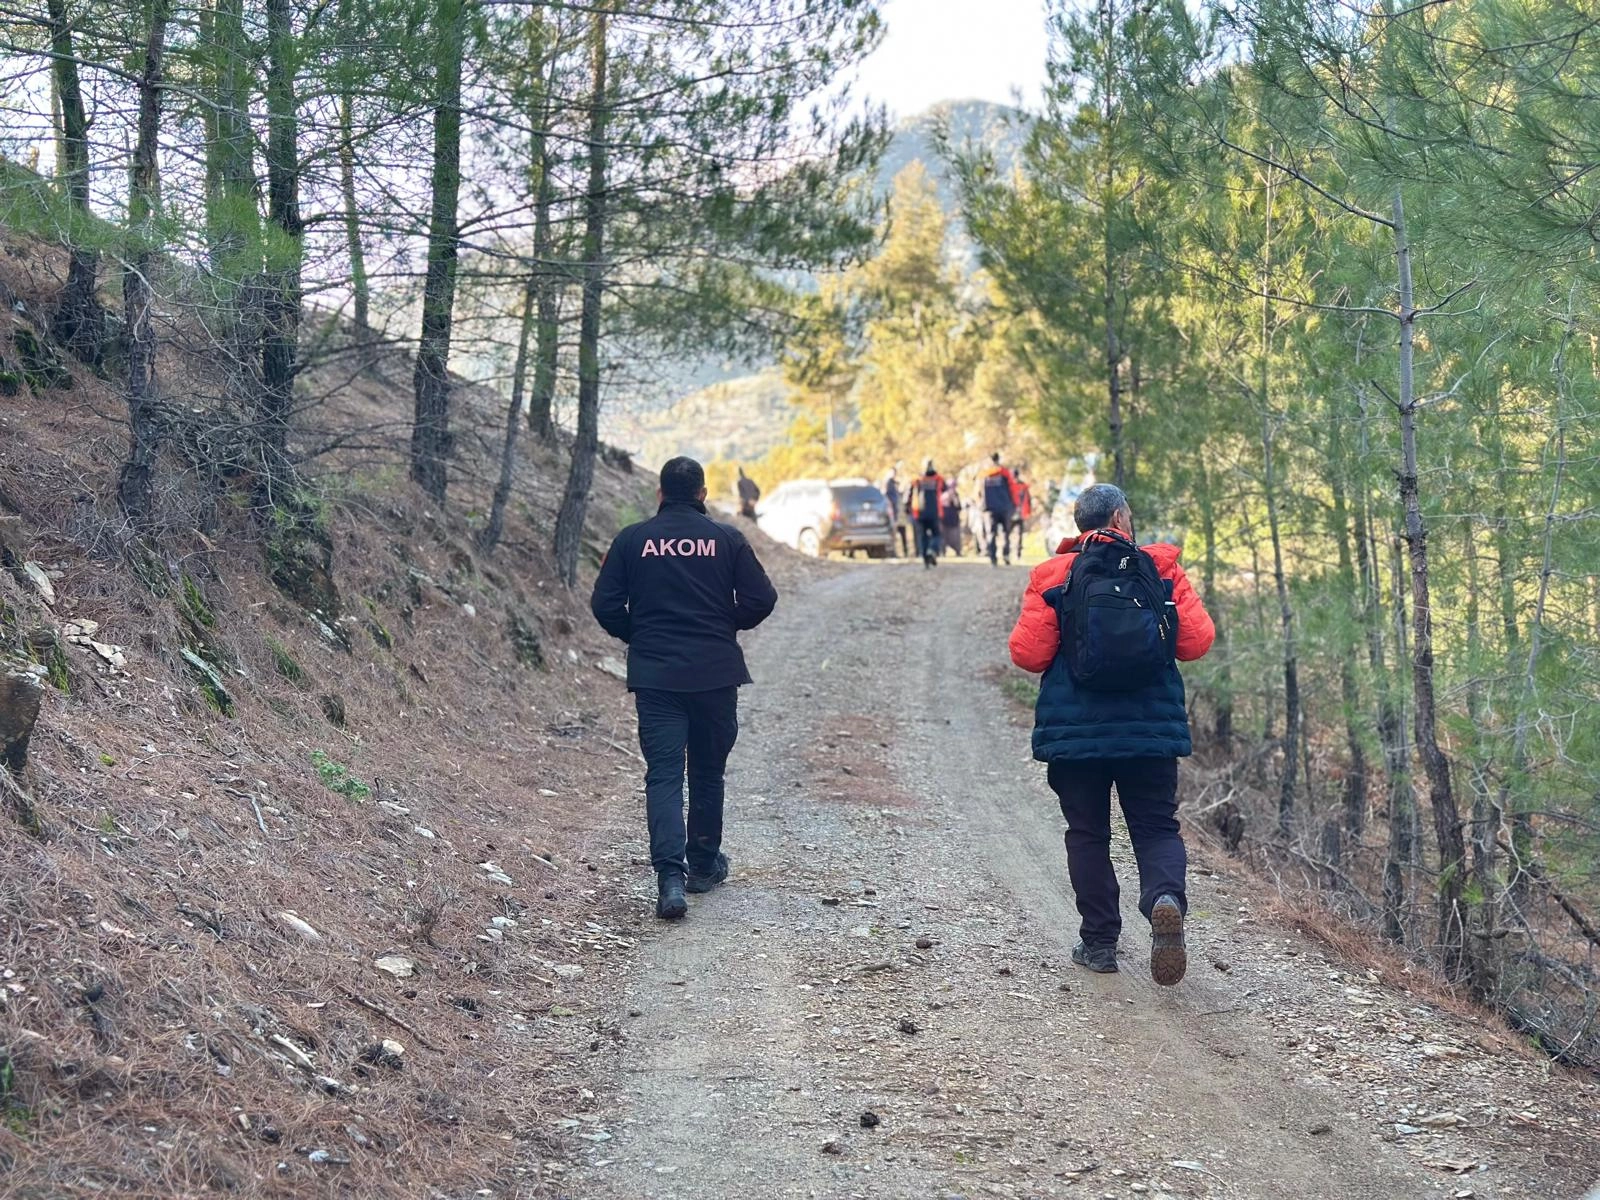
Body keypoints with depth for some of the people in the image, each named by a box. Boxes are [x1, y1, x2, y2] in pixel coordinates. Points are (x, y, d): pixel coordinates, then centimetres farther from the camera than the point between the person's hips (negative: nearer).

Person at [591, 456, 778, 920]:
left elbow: (605, 606, -1)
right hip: (716, 673, 0)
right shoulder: (726, 539, -1)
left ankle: (670, 874, -19)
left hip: (654, 674, 0)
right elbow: (761, 600, -3)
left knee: (663, 773, -3)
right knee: (708, 770, 16)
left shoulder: (632, 540, 0)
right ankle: (703, 864, 28)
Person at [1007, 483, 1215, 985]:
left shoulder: (1053, 577, -3)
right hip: (1152, 729, 0)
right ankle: (1166, 898, -22)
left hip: (1075, 731, 0)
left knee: (1088, 834, 12)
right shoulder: (1161, 570, 0)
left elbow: (1027, 653, -7)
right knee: (1157, 829, 7)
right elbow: (1197, 640, -2)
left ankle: (1099, 940, 12)